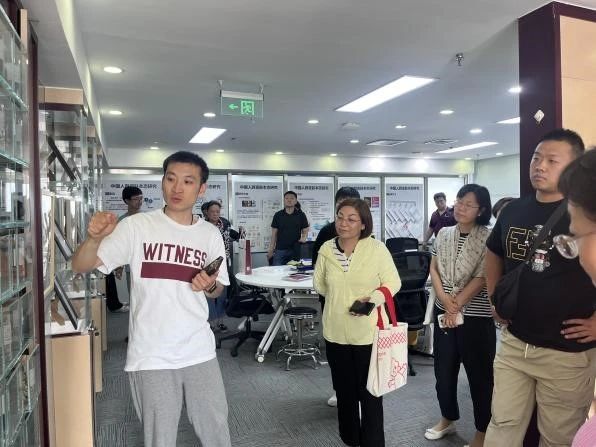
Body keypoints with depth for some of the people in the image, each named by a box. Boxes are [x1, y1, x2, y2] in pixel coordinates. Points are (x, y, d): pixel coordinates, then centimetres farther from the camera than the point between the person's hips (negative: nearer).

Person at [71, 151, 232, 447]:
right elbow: (81, 266, -10)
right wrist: (94, 238, -30)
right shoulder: (137, 226, -8)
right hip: (151, 357, -2)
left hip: (200, 353, 3)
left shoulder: (211, 234, 2)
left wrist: (210, 286, -11)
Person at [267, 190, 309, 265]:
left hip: (295, 250, 0)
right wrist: (271, 250, 3)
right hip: (280, 250, 1)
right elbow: (274, 233, 7)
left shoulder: (301, 215, 3)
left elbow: (305, 230, 8)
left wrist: (303, 238, -14)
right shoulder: (278, 215, 5)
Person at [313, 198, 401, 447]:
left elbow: (393, 282, -8)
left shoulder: (376, 248, -13)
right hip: (336, 332, 4)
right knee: (344, 390, 20)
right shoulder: (326, 248, -4)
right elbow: (319, 284, 9)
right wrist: (341, 295, 0)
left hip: (368, 332, -3)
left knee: (369, 392, 10)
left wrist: (373, 298, -23)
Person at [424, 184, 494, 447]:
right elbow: (433, 268, 6)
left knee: (479, 374, 7)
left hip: (475, 316, -5)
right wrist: (444, 298, -9)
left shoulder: (487, 238, -11)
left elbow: (481, 278, -15)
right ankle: (448, 419, 37)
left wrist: (457, 307, -12)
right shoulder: (444, 234, 5)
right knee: (443, 369, 16)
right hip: (443, 312, 5)